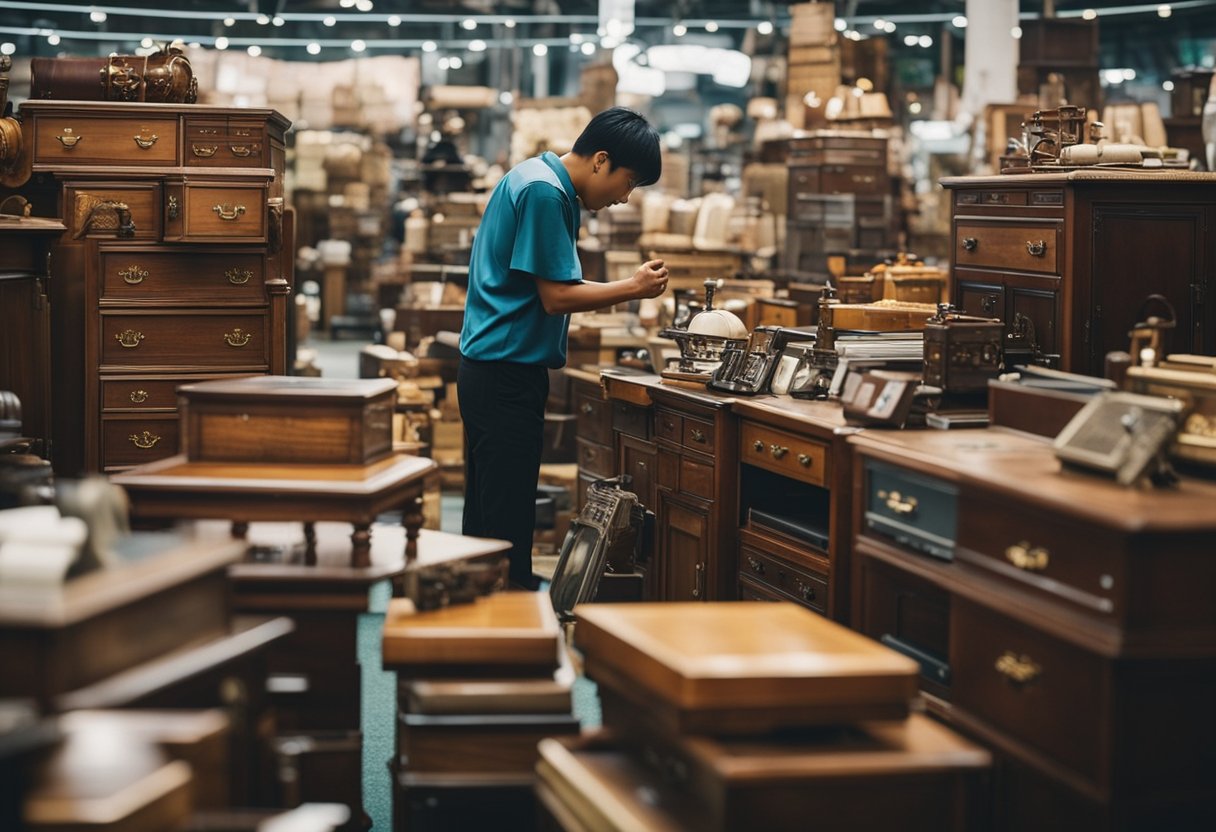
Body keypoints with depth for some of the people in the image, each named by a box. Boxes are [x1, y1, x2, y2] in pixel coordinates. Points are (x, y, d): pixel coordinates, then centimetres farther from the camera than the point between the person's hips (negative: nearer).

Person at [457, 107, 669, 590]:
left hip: (490, 369, 10)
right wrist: (633, 289, -9)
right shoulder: (545, 191, -16)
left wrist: (628, 287, 12)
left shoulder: (537, 178, 15)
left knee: (487, 512, 14)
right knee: (507, 518, -6)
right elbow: (556, 297, -17)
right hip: (508, 373, -10)